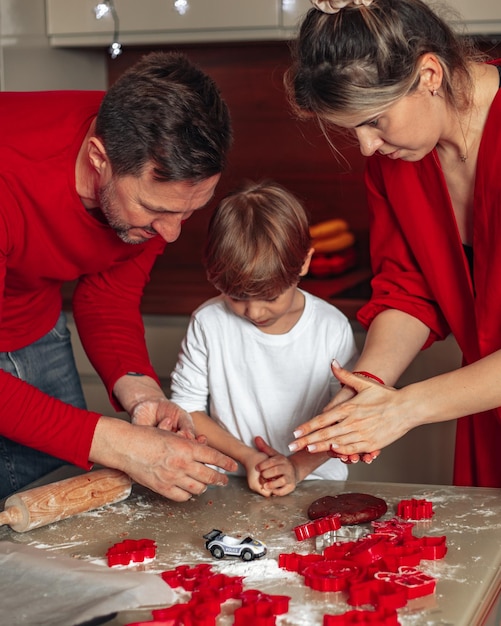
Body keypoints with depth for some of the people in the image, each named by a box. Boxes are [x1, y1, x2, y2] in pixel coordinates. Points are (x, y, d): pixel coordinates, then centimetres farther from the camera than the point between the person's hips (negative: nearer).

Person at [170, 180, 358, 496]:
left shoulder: (332, 328, -2)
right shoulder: (209, 322, -2)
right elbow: (186, 406, 2)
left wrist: (299, 465, -11)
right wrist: (246, 456, -8)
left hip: (314, 481, 1)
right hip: (229, 481, -1)